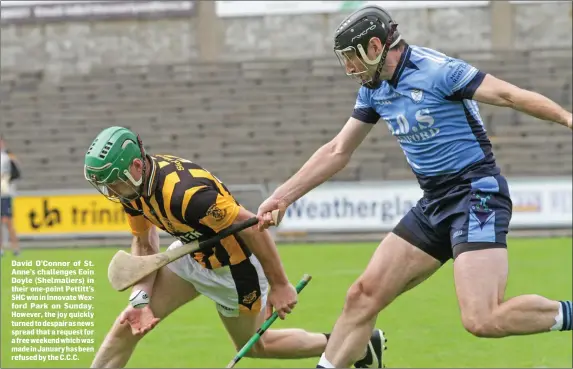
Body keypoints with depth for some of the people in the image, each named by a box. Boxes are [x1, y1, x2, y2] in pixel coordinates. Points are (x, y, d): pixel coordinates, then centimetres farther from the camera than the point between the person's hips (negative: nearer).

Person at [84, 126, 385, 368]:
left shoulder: (183, 193, -39)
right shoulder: (132, 186, -13)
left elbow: (253, 226, -32)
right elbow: (144, 244, 3)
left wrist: (279, 285, -23)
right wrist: (140, 300, -10)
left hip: (235, 270, -7)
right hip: (192, 255, 7)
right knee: (126, 326, -2)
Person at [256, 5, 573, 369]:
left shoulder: (436, 70, -15)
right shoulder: (374, 89, 10)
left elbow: (511, 95, -22)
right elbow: (338, 151, 20)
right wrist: (282, 197, 20)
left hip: (476, 193, -8)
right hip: (434, 202, 8)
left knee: (482, 321, -22)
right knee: (362, 296, 6)